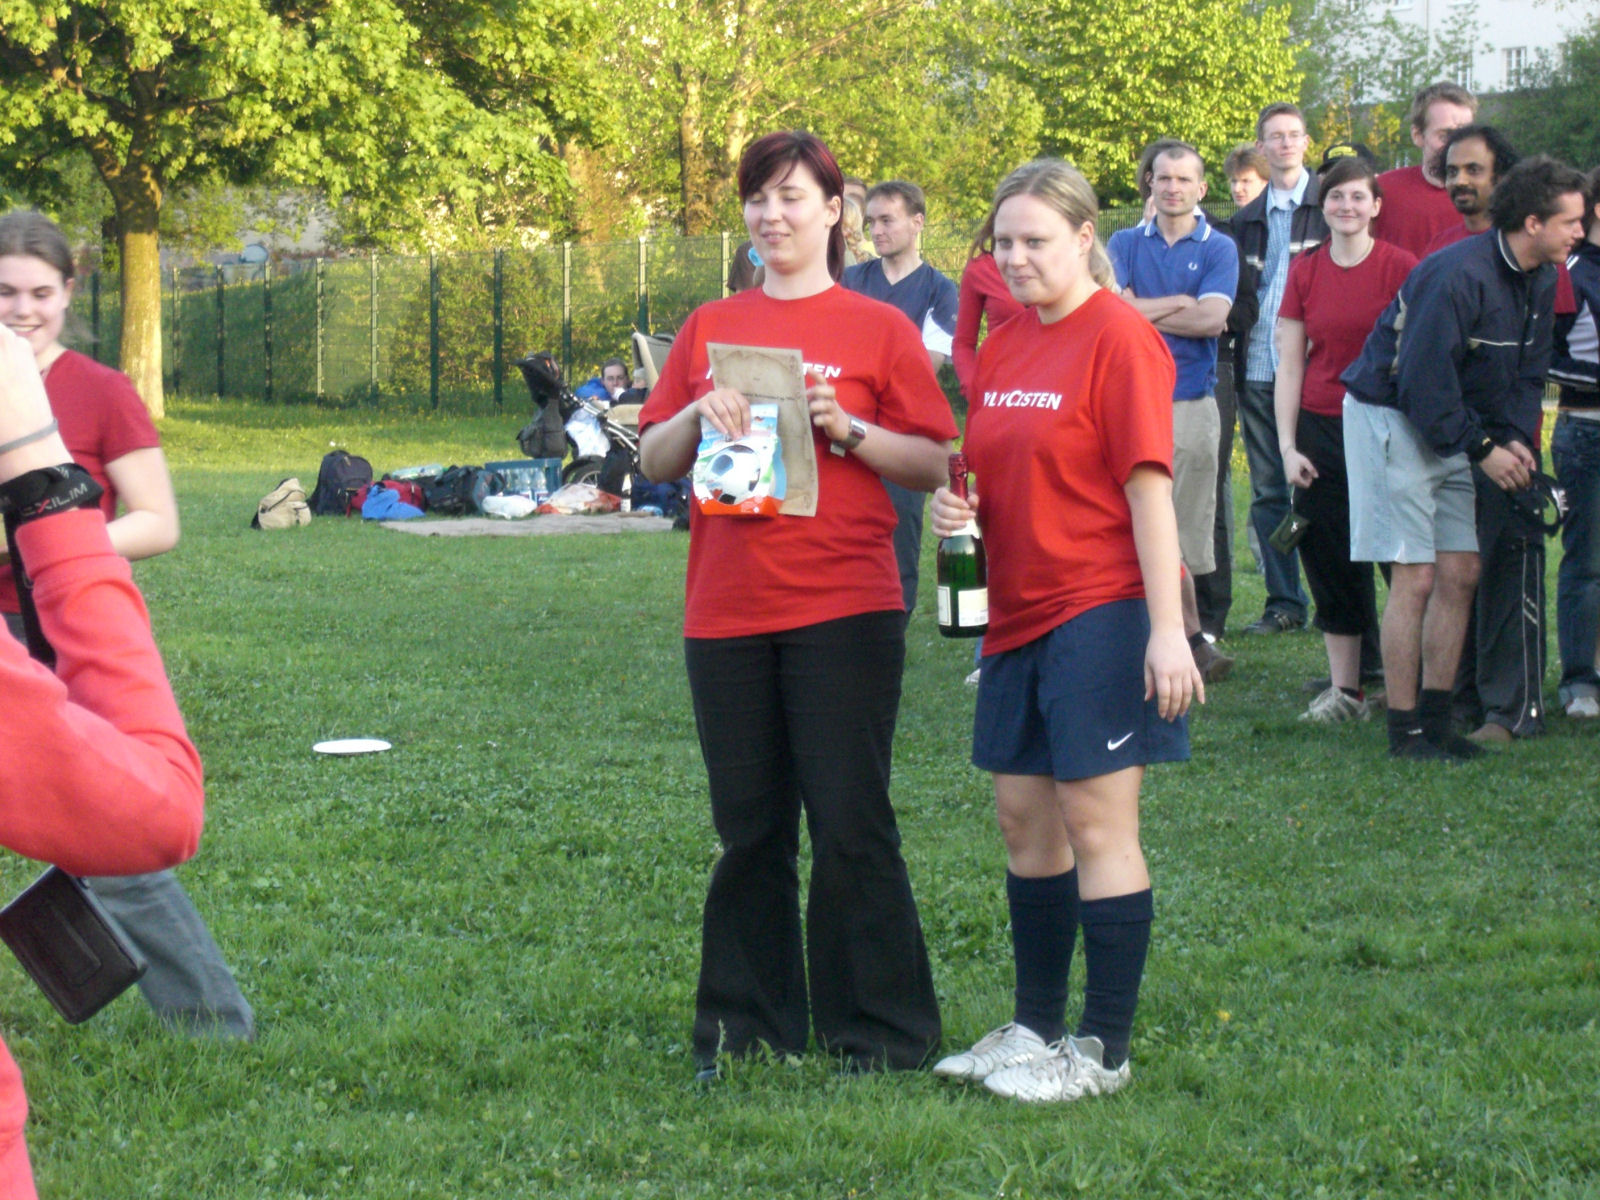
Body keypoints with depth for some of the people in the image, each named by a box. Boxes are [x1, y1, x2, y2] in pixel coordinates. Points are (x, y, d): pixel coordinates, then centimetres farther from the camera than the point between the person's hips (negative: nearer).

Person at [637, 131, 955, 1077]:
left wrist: (847, 430, -14)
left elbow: (933, 465, 1)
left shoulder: (879, 328, 4)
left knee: (851, 826, -4)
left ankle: (880, 1033, 5)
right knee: (750, 830, 8)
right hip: (728, 609, 3)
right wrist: (698, 414, -7)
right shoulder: (711, 328, 13)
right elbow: (654, 461, 12)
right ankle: (747, 1027, 17)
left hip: (844, 608, -3)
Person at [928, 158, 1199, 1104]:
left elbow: (1149, 487, -15)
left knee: (1098, 820, -4)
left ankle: (1105, 1050, 3)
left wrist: (1167, 628, -19)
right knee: (1024, 814, 12)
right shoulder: (1004, 347, 13)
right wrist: (958, 504, -1)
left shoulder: (1120, 339, -10)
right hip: (1021, 612, 8)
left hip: (1102, 612, -8)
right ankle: (1036, 1028, 24)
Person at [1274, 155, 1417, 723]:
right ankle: (1344, 690, 13)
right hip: (1321, 427, 3)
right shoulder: (1305, 271, 6)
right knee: (1331, 560, 5)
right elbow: (1289, 365, 7)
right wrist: (1287, 446, 1)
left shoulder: (1400, 268, -4)